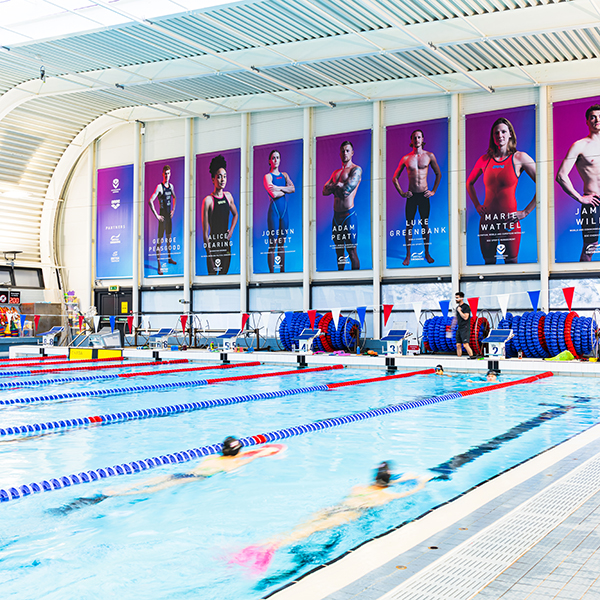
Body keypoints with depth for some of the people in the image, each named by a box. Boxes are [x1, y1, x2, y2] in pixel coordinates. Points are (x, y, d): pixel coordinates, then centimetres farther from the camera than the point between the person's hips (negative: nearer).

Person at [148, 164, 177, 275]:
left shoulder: (171, 186, 7)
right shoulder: (159, 187, -16)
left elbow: (174, 198, 28)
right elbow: (150, 201, -22)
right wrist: (156, 215, -19)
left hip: (169, 216, 7)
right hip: (162, 216, -7)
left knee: (168, 238, 20)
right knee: (159, 240, -4)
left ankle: (169, 258, 36)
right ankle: (159, 265, -2)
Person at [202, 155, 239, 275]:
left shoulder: (228, 196, 5)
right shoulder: (208, 200, -12)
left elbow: (235, 214, 24)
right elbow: (205, 231, -12)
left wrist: (231, 231, 7)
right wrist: (209, 252, -14)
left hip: (226, 242, 6)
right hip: (213, 243, -6)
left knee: (224, 273, 13)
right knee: (212, 275, -1)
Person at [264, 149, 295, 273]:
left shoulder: (284, 175, 15)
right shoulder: (267, 176, -3)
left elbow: (293, 189, -1)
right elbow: (273, 194, -17)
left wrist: (279, 188, -11)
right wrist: (286, 189, -2)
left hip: (284, 211, 6)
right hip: (274, 210, -6)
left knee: (282, 243, 10)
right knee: (272, 244, -6)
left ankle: (282, 271, 14)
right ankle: (271, 272, -4)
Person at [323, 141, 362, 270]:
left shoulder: (356, 169, -5)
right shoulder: (336, 172, 17)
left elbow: (346, 191, -17)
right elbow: (325, 191, 8)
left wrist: (333, 187, 1)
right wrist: (337, 186, -7)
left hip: (348, 214, -7)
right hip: (336, 215, 7)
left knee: (352, 252, -5)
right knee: (339, 250, 14)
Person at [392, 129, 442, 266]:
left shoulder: (429, 156, 2)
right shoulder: (406, 158, 1)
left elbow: (438, 174, 12)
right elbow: (395, 178, 8)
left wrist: (433, 191, 5)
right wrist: (401, 193, 0)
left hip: (424, 195, 0)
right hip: (411, 196, 0)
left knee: (425, 225, 8)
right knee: (409, 225, 2)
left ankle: (427, 253, 18)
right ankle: (408, 255, 8)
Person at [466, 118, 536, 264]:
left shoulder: (519, 158, -4)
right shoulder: (485, 159, 6)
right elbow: (469, 183, 23)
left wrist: (526, 212, -7)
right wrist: (477, 205, 12)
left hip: (509, 221, -3)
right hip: (487, 219, 3)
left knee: (511, 262, 1)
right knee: (488, 262, 11)